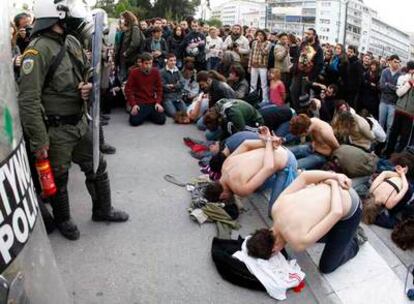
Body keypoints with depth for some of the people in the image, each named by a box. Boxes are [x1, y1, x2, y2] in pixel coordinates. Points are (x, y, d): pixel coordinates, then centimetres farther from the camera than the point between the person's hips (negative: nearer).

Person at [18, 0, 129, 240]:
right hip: (56, 129, -7)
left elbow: (87, 73, 19)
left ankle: (102, 210, 40)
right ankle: (63, 220, 38)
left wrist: (89, 86, -5)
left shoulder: (72, 41, 4)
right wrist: (39, 141, -20)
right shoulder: (39, 49, -21)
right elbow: (28, 100, -22)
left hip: (81, 121, 7)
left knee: (97, 167, 18)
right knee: (58, 179, 13)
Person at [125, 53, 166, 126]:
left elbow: (159, 88, 6)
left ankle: (149, 114, 16)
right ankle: (144, 114, 11)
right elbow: (128, 89, -4)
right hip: (139, 103, -2)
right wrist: (133, 104, -14)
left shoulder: (155, 72, 1)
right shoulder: (134, 72, -6)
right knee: (134, 121, -23)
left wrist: (158, 102, -6)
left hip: (152, 103, 2)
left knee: (161, 120, -15)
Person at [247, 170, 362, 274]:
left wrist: (334, 184, -17)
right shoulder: (276, 206, -16)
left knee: (326, 267, 8)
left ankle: (354, 243, 30)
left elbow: (337, 213, -33)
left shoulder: (298, 243, -31)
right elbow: (304, 176, -13)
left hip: (350, 210, -6)